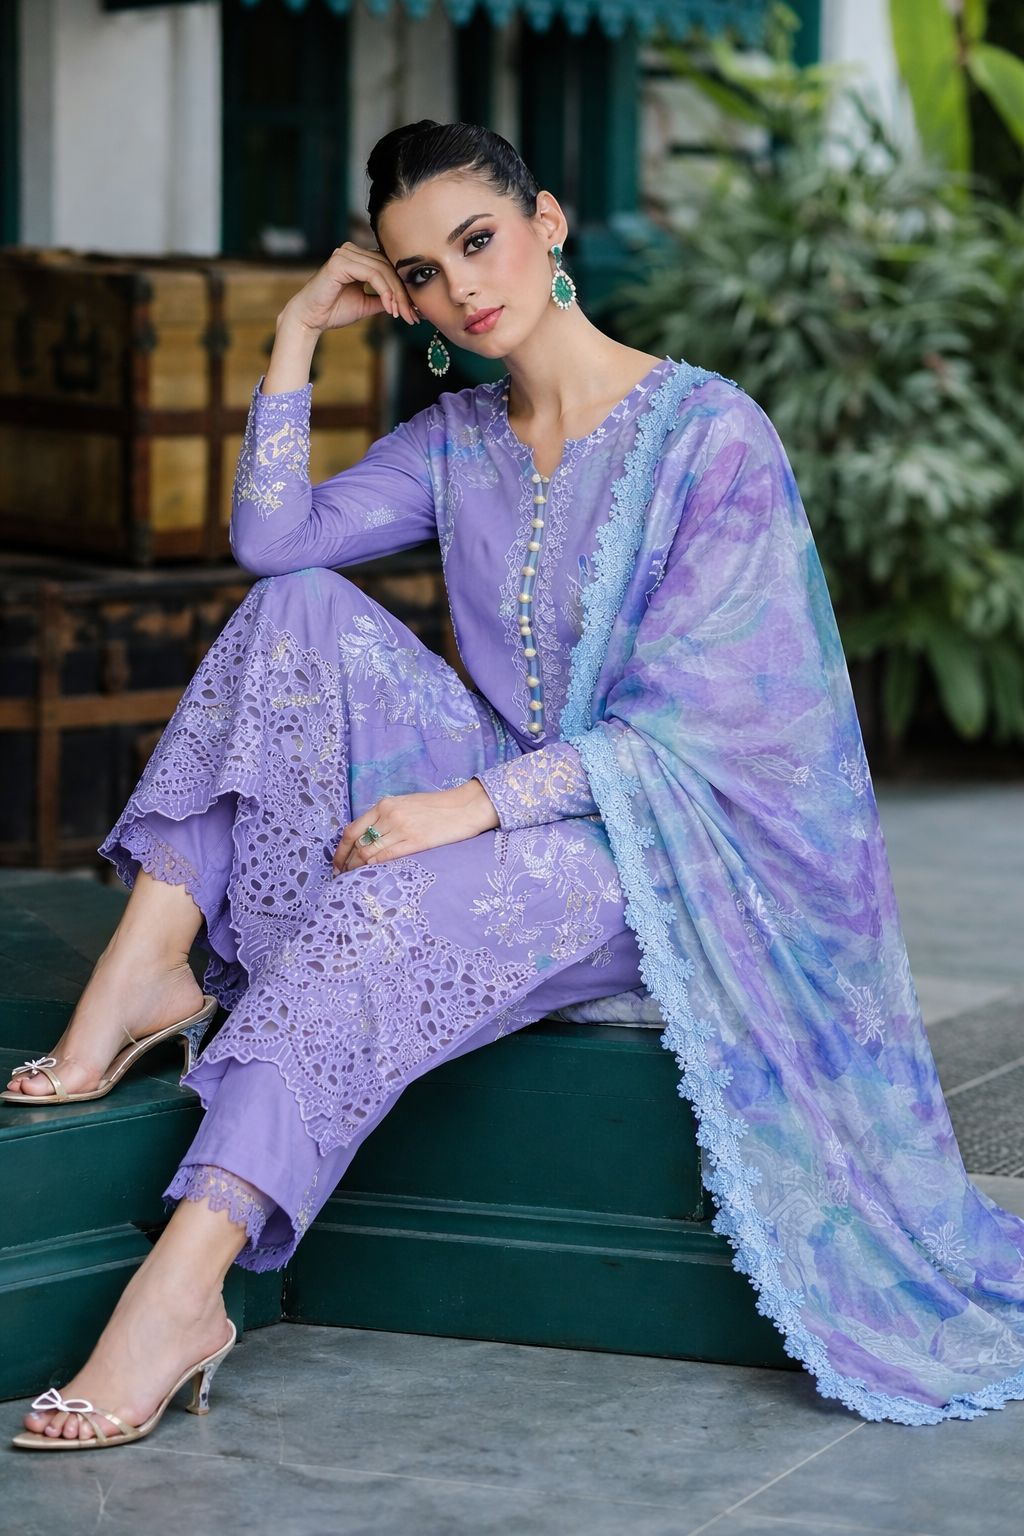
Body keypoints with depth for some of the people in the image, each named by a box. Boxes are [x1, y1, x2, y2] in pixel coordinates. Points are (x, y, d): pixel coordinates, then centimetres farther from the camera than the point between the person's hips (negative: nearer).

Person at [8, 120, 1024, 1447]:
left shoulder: (711, 434, -12)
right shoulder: (459, 439, 10)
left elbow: (684, 723, -18)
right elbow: (271, 535, -4)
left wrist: (470, 806, -26)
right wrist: (297, 335, -5)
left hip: (673, 851, -7)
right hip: (506, 808, 7)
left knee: (388, 896, -34)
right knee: (305, 616, -11)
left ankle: (177, 1296, -41)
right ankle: (147, 967, -20)